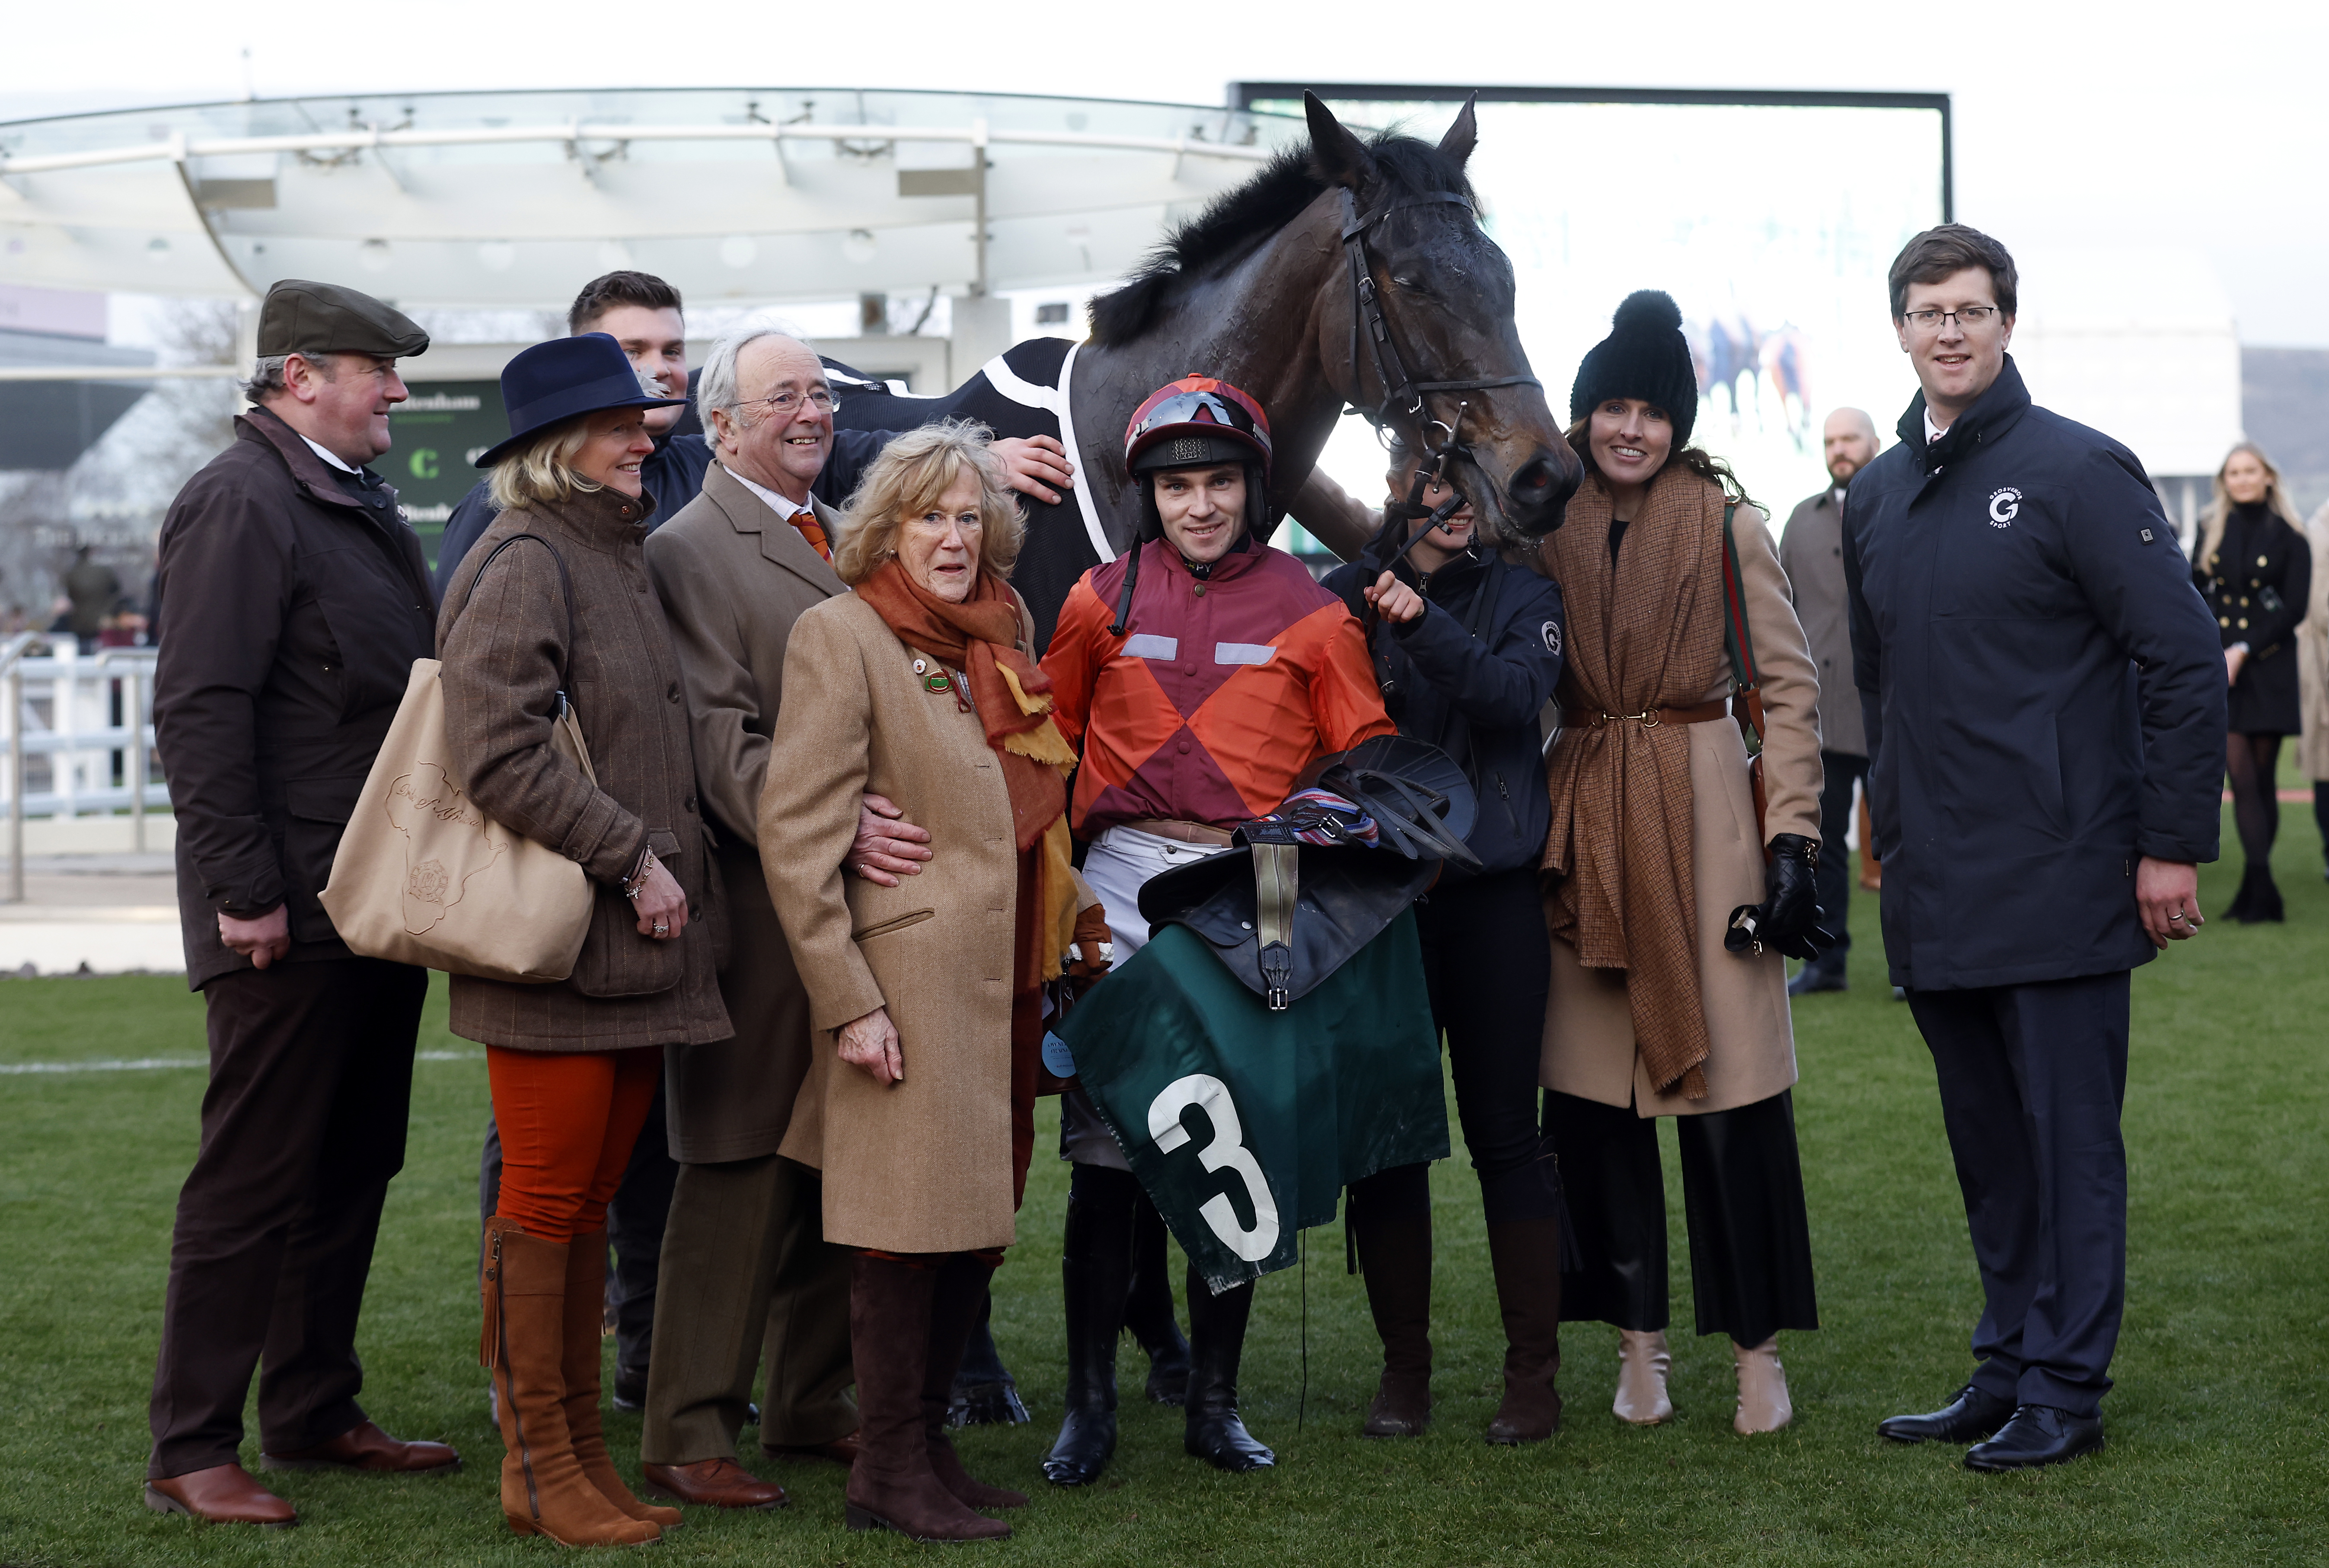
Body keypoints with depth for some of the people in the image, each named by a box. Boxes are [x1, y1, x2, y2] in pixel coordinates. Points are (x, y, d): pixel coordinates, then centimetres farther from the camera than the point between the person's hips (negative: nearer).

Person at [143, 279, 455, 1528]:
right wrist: (243, 889, -21)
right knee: (254, 1178, -4)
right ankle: (190, 1452, 4)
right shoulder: (241, 502, -12)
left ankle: (316, 1414, 25)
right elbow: (200, 710, -19)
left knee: (352, 1169, 15)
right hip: (291, 910, -9)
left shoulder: (357, 503, 18)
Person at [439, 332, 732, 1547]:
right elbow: (497, 754, -20)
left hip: (634, 944, 9)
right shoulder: (524, 562, -11)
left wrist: (666, 867, 14)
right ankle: (540, 1467, 7)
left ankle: (581, 1454, 20)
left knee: (588, 1204, 13)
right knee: (545, 1203, -1)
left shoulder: (618, 559, 18)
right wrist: (630, 856, -16)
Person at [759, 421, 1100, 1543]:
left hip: (1004, 981, 7)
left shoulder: (1000, 639, 15)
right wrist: (846, 999, -17)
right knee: (912, 1220, -3)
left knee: (976, 1220, 12)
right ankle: (888, 1470, 7)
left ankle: (929, 1442, 23)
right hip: (913, 976, -7)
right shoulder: (841, 634, -7)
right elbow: (795, 833, -13)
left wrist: (1058, 955, 14)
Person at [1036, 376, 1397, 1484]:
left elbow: (1368, 762, 7)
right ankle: (1089, 1404, 8)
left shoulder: (1310, 614, 4)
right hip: (1120, 884, 0)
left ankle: (1214, 1402, 17)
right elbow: (1042, 736, 15)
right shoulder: (1102, 600, 6)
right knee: (1104, 1153, -2)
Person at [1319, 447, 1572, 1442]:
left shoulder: (1523, 596, 6)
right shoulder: (1347, 596, 8)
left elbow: (1517, 694, -15)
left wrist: (1425, 625, -26)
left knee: (1505, 1130, -1)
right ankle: (1403, 1368, 15)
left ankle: (1533, 1374, 7)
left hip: (1493, 893, -1)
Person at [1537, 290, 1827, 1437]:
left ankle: (1757, 1344, 8)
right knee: (1592, 1092, 3)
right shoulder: (1548, 528, 8)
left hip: (1703, 817, -3)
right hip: (1582, 827, 3)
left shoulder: (1730, 524, 0)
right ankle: (1638, 1339, 14)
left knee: (1731, 1085, -3)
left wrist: (1792, 837, -8)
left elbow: (1789, 690, 0)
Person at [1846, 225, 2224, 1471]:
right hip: (1935, 894, 6)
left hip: (2061, 878, -6)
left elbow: (2186, 661, -9)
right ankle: (2006, 1369, 23)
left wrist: (2173, 845, -12)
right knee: (1986, 1143, 13)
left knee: (2068, 1135, 0)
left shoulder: (2076, 471, -8)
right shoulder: (1876, 497, 12)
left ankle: (2066, 1390, 7)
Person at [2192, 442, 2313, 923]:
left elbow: (2296, 608, -4)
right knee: (2241, 777, -9)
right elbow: (2194, 594, 12)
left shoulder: (2289, 537, 1)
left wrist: (2244, 650, -11)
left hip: (2269, 666, -1)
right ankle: (2262, 890, -11)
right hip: (2218, 664, 1)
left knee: (2263, 778, 2)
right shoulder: (2211, 531, 9)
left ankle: (2255, 891, 9)